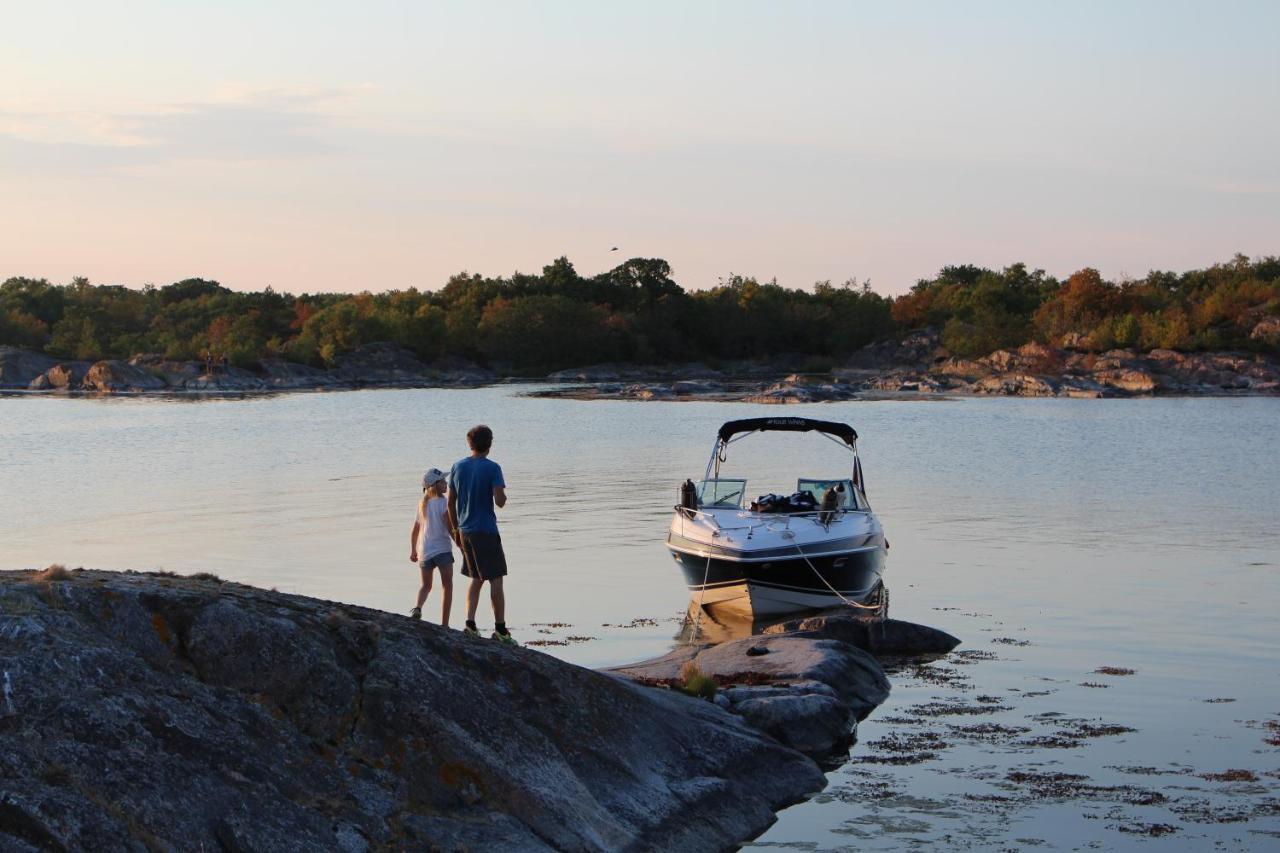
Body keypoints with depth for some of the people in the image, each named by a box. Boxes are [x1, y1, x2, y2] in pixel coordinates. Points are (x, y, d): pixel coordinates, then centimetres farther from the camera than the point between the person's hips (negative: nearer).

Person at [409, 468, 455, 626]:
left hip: (424, 552, 5)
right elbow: (450, 528, -14)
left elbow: (415, 531, 13)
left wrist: (413, 551, 23)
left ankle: (418, 607, -11)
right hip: (442, 549, -5)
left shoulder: (422, 504, 9)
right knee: (447, 586, 6)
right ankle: (444, 624, 2)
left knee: (425, 585, 19)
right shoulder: (444, 503, -9)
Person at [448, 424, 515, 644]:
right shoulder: (492, 468, -10)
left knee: (477, 579, 16)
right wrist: (503, 496, 5)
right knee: (496, 580, 0)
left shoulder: (458, 467, 6)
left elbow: (451, 503, 9)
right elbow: (500, 502, -18)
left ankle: (470, 624, 6)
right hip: (486, 531, -6)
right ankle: (500, 629, 0)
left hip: (465, 532, 6)